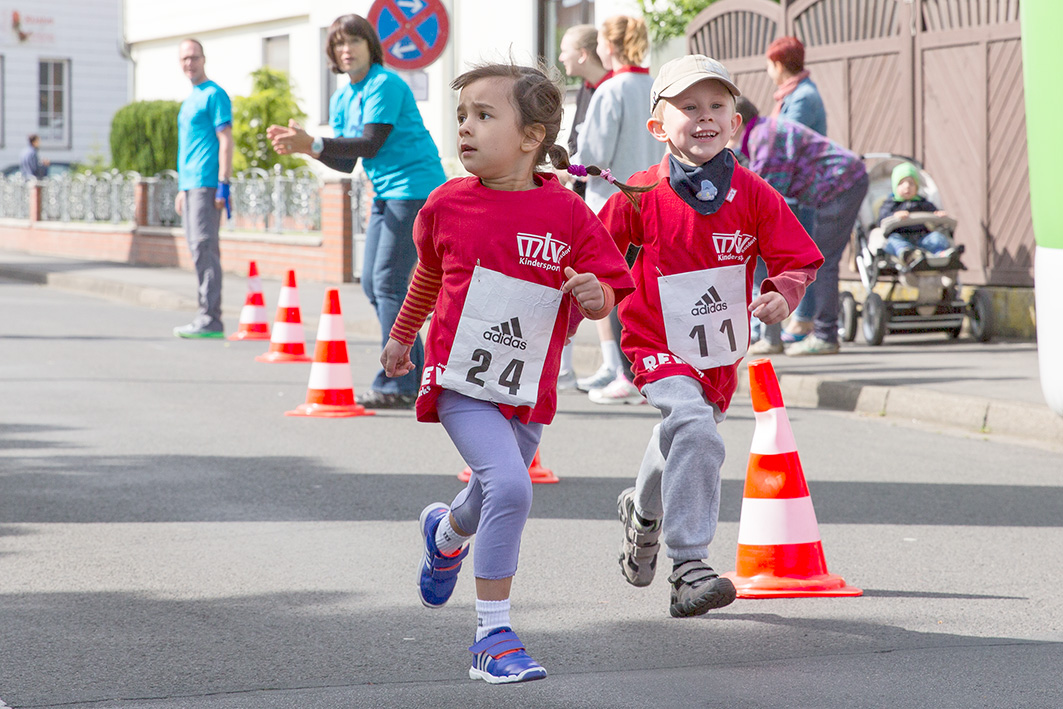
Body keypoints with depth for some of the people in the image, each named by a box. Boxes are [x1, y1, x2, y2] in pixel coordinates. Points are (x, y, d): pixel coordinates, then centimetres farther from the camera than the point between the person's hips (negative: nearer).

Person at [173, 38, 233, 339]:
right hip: (190, 185, 9)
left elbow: (225, 141, -12)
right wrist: (182, 188, 23)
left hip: (206, 184, -9)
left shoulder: (214, 95, -6)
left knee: (204, 247, -12)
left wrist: (223, 185, -18)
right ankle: (206, 316, 11)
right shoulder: (190, 100, 21)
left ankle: (210, 319, -13)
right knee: (199, 248, 9)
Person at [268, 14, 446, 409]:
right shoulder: (341, 100, 13)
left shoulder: (385, 86, -13)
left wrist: (314, 143, -26)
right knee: (372, 283, 9)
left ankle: (397, 387, -13)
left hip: (415, 188, -10)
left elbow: (371, 143, -21)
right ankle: (414, 373, 16)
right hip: (387, 194, 10)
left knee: (388, 281, -14)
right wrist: (304, 148, -4)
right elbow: (346, 162, 11)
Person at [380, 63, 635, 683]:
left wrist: (595, 296, -24)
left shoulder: (567, 214, -7)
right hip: (460, 381, -2)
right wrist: (402, 336, 30)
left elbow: (607, 293, 0)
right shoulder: (448, 205, -2)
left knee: (493, 502, 19)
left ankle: (447, 533, 58)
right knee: (509, 487, -22)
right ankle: (494, 635, -13)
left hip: (527, 392, 2)